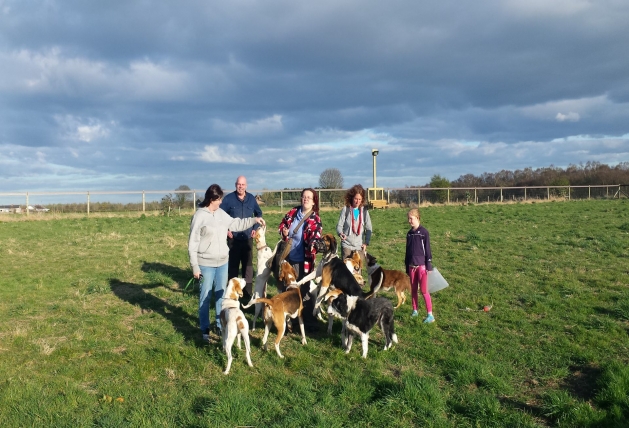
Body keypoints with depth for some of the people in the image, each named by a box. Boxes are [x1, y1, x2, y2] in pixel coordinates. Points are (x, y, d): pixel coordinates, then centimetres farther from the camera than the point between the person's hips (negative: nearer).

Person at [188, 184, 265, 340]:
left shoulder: (221, 213, 5)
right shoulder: (199, 216, -13)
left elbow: (235, 224, 18)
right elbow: (193, 243, -12)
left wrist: (254, 220, 7)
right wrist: (195, 266, -13)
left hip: (223, 262, 6)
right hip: (206, 264, -6)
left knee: (221, 295, 15)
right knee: (205, 297, 6)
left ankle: (221, 325, 29)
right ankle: (205, 328, 18)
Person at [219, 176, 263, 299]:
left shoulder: (251, 198, 3)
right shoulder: (228, 198, -6)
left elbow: (259, 213, 16)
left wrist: (255, 228, 7)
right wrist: (226, 229, -7)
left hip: (248, 238, 3)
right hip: (233, 238, -3)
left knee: (248, 265, 9)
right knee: (233, 265, 6)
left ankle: (248, 293, 19)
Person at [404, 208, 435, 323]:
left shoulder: (424, 232, -8)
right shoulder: (409, 233, 9)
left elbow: (428, 249, -8)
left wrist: (429, 266, -11)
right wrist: (407, 268, 16)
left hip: (422, 266, -6)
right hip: (411, 266, 6)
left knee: (424, 291, -6)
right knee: (413, 290, 11)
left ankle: (430, 315, -3)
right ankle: (415, 310, 24)